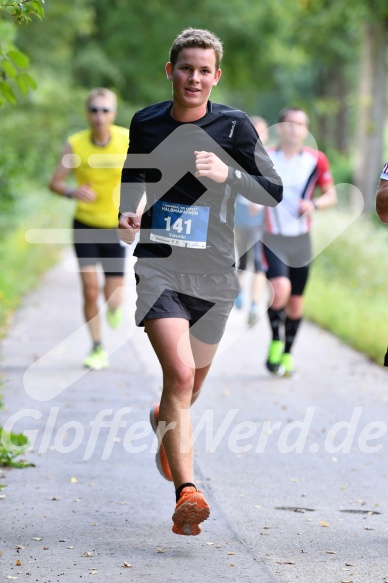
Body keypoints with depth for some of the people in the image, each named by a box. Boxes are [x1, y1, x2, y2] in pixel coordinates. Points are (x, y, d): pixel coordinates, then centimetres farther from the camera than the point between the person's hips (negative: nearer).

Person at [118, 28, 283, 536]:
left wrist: (227, 174, -21)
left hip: (214, 271, 1)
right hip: (159, 265, -1)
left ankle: (165, 420, 54)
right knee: (180, 373, -20)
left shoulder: (234, 126, -2)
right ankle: (187, 491, -25)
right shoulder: (145, 123, 5)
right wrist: (127, 213, 4)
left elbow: (274, 192, -4)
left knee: (195, 378, 18)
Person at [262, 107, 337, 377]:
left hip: (301, 240, 2)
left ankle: (287, 354, 29)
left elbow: (331, 196, 6)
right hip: (273, 238, -2)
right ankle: (276, 342, -1)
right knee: (281, 289, -25)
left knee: (296, 301, 9)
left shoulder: (316, 160, -3)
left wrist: (313, 205, -14)